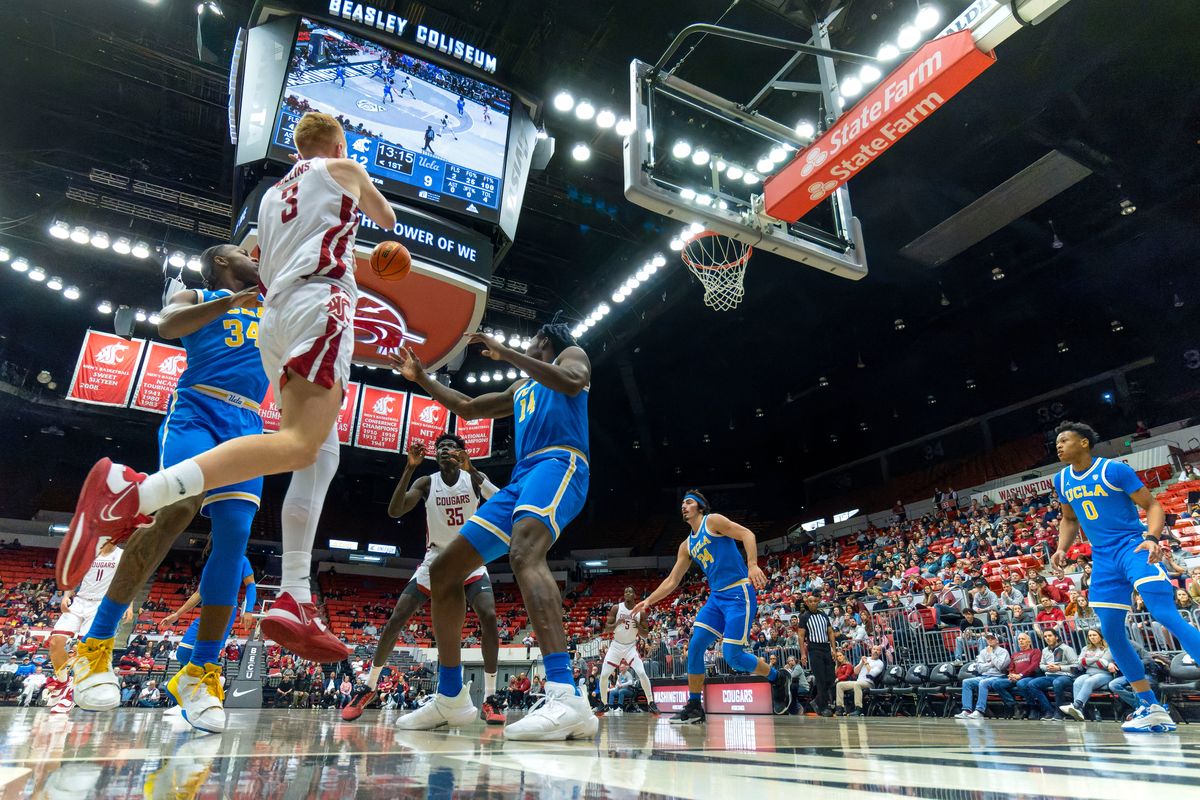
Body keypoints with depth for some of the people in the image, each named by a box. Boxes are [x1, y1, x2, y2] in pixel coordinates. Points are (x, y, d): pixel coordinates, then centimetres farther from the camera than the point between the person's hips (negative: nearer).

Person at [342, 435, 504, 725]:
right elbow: (394, 511, -19)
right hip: (435, 560, 2)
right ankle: (369, 687, 17)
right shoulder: (426, 482, -5)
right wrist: (410, 467, -28)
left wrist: (472, 469, -33)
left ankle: (490, 699, -12)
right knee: (396, 619, -4)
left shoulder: (474, 478, -7)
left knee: (489, 617, -22)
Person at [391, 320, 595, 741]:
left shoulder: (572, 355, 14)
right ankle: (450, 698, 14)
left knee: (524, 553, -38)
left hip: (559, 463, -9)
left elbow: (571, 382, -11)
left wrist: (505, 353, -10)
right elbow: (467, 408, 43)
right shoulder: (521, 388, 36)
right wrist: (422, 379, 40)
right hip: (520, 480, 9)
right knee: (443, 570, 6)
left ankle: (566, 698, -50)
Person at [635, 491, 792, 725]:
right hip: (716, 597, 7)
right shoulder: (686, 545, 18)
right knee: (694, 647, -2)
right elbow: (672, 581, 21)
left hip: (739, 593, -7)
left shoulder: (713, 521, -3)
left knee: (732, 655, -12)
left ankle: (778, 678, 13)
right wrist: (648, 601, 15)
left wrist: (752, 564, -29)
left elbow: (747, 534, -14)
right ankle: (694, 707, 9)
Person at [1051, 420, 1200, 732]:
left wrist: (1152, 538, -25)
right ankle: (1153, 709, 14)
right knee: (1110, 632, 3)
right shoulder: (1062, 480, 8)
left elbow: (1153, 506, -7)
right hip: (1103, 559, 6)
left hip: (1133, 547, -6)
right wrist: (1062, 549, 5)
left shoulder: (1115, 470, -9)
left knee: (1166, 615, -22)